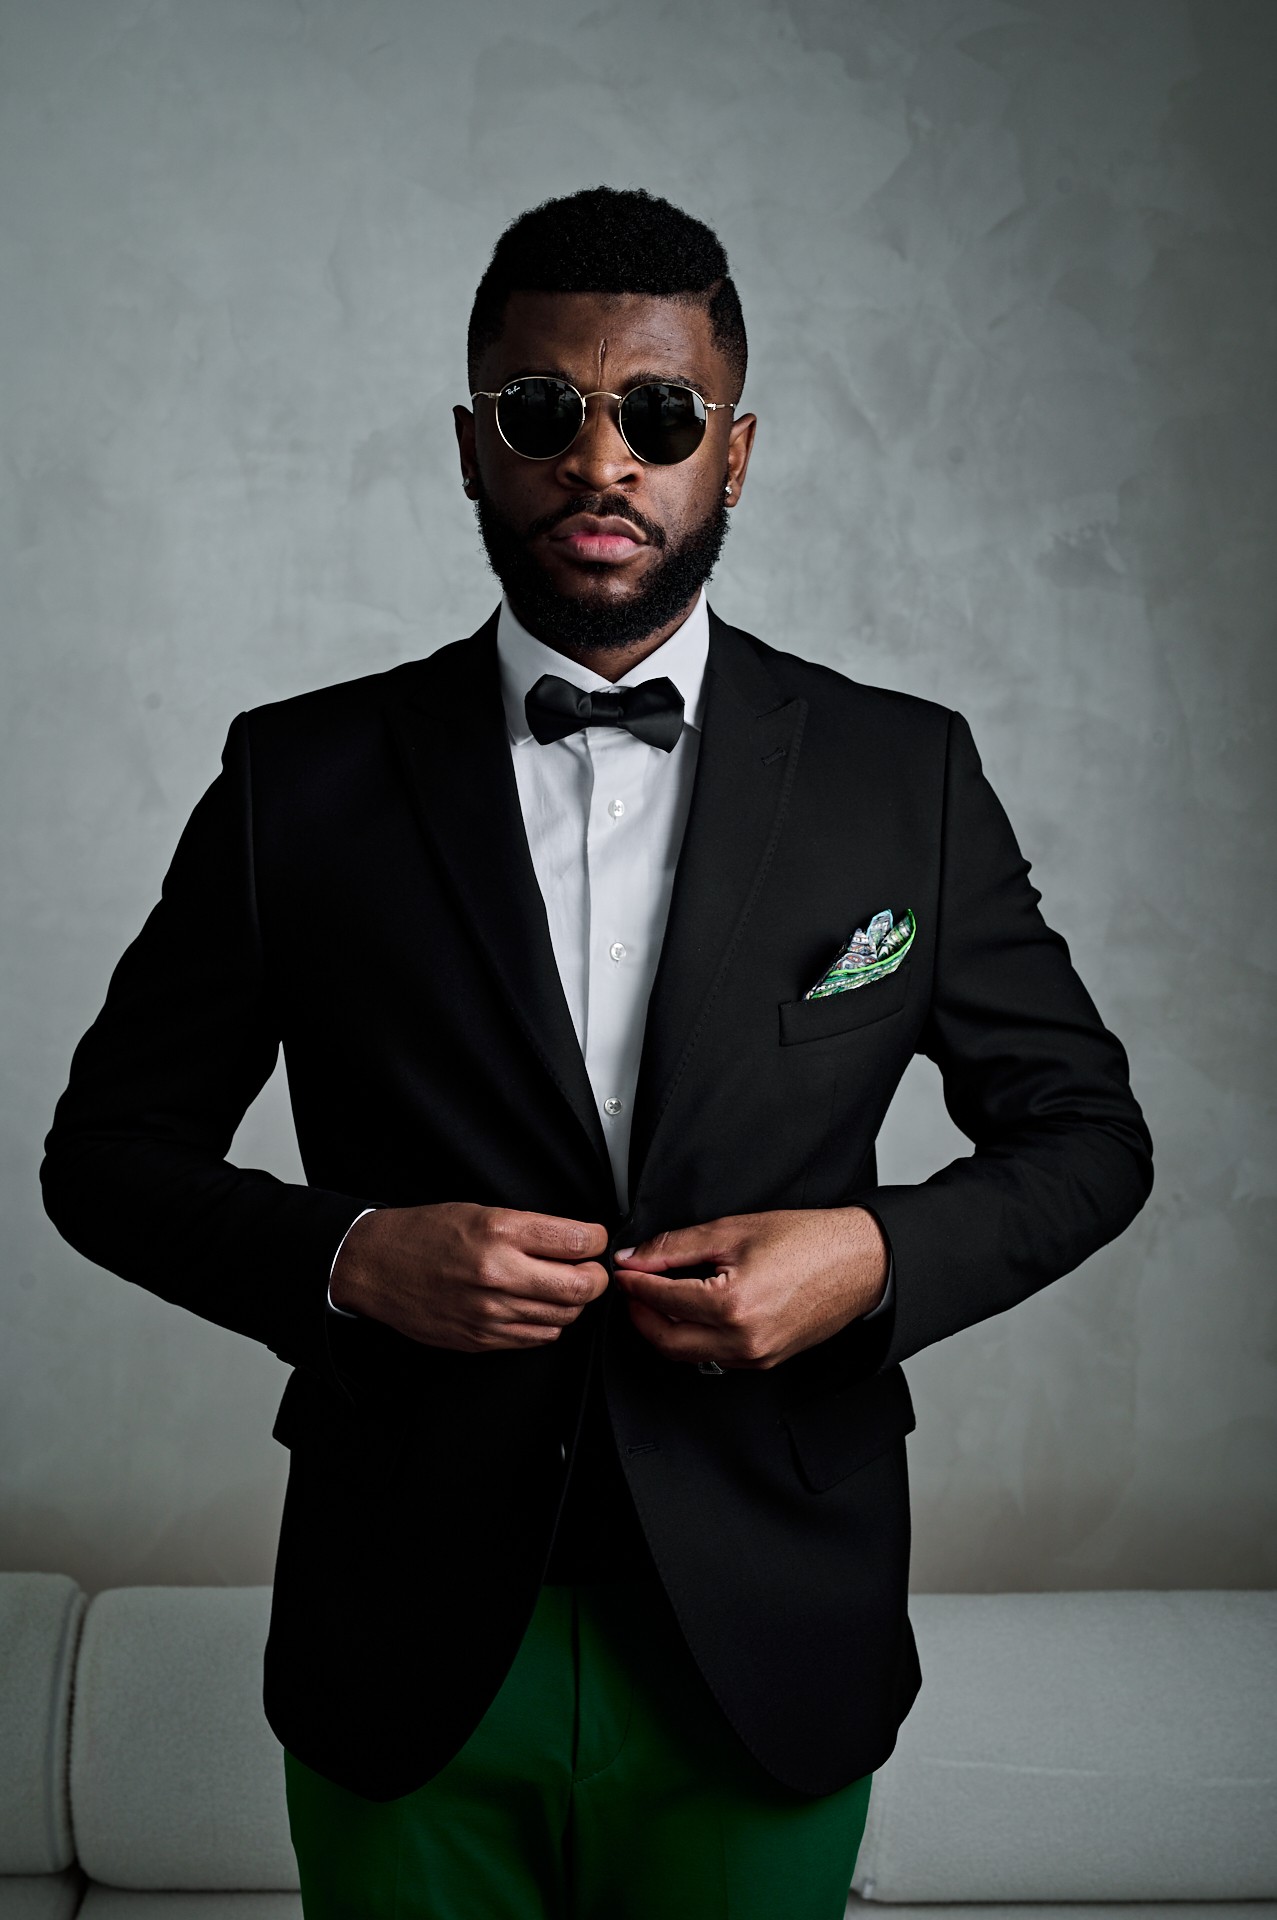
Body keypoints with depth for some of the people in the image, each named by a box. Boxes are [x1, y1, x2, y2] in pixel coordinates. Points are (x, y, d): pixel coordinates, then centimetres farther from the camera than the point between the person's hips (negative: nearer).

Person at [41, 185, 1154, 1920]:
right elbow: (109, 1145, 2)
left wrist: (882, 1257, -14)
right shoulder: (301, 778, -3)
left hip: (766, 1670, 1)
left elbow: (1083, 1126, 5)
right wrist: (347, 1255, -16)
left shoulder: (903, 774, -2)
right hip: (407, 1661, 0)